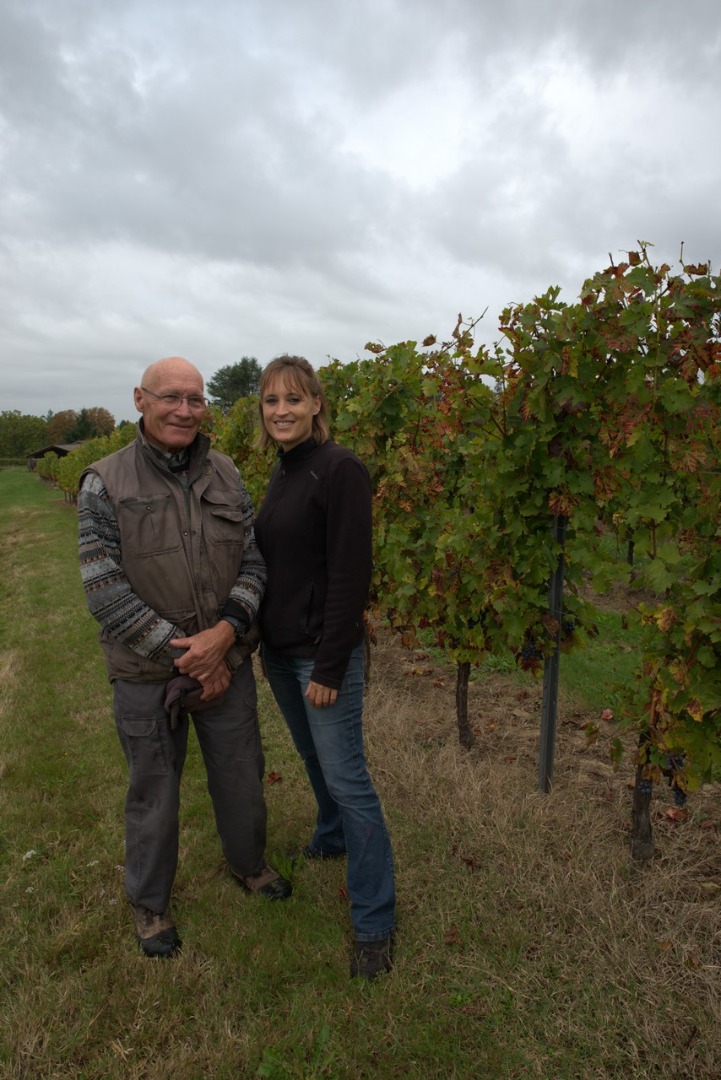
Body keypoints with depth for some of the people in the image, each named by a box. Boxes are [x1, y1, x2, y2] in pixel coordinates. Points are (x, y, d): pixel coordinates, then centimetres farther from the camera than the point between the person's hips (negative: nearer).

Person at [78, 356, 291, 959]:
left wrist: (225, 632, -18)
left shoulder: (227, 476, -1)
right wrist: (185, 656, -17)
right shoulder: (106, 484, -11)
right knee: (154, 791, 16)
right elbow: (105, 590, -15)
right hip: (146, 675, -3)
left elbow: (254, 562, -1)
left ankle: (249, 862, 49)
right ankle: (149, 903, 42)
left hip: (228, 662, 3)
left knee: (242, 775, 20)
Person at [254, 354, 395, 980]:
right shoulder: (282, 473, 9)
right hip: (280, 650, 8)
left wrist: (329, 667, -19)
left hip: (324, 652, -8)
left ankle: (375, 922, 16)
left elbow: (351, 576, -20)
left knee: (346, 778, 1)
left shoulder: (339, 470, -17)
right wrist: (265, 641, 16)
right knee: (312, 757, 24)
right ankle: (333, 838, 50)